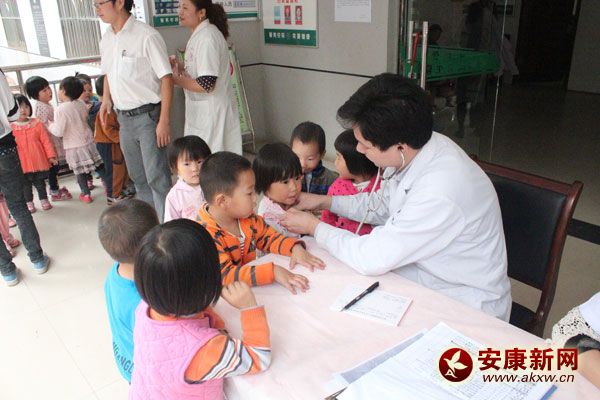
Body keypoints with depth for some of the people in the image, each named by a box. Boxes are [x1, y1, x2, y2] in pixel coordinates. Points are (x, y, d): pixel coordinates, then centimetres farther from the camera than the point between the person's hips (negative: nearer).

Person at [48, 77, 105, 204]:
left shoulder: (61, 109, -19)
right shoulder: (81, 104, -2)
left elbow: (59, 131, -18)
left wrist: (50, 125, -1)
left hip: (73, 146, -5)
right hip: (88, 141, 5)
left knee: (79, 170, 8)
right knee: (99, 165, 13)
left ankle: (86, 194, 15)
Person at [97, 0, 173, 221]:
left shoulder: (146, 35, -14)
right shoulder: (106, 39, 9)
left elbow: (166, 78, -15)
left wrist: (164, 121, -18)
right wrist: (106, 98, 5)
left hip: (147, 115, -7)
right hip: (124, 118, 8)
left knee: (157, 177, -5)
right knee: (138, 177, 16)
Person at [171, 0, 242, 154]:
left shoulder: (207, 37, -20)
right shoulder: (199, 35, 10)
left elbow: (206, 85, -24)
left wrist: (177, 79, -12)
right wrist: (179, 67, 4)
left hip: (211, 113, -10)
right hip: (202, 112, 10)